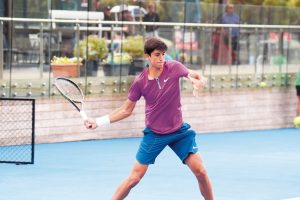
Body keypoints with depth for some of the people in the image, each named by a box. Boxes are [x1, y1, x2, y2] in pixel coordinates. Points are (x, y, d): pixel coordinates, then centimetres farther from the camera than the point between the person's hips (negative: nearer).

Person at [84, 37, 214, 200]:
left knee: (200, 171, -7)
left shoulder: (174, 67, -10)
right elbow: (126, 110, 1)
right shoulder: (140, 81, -10)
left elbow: (197, 77, -4)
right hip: (154, 134, -1)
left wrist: (199, 81, -31)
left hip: (179, 131, 1)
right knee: (134, 178, -3)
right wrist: (98, 121, -7)